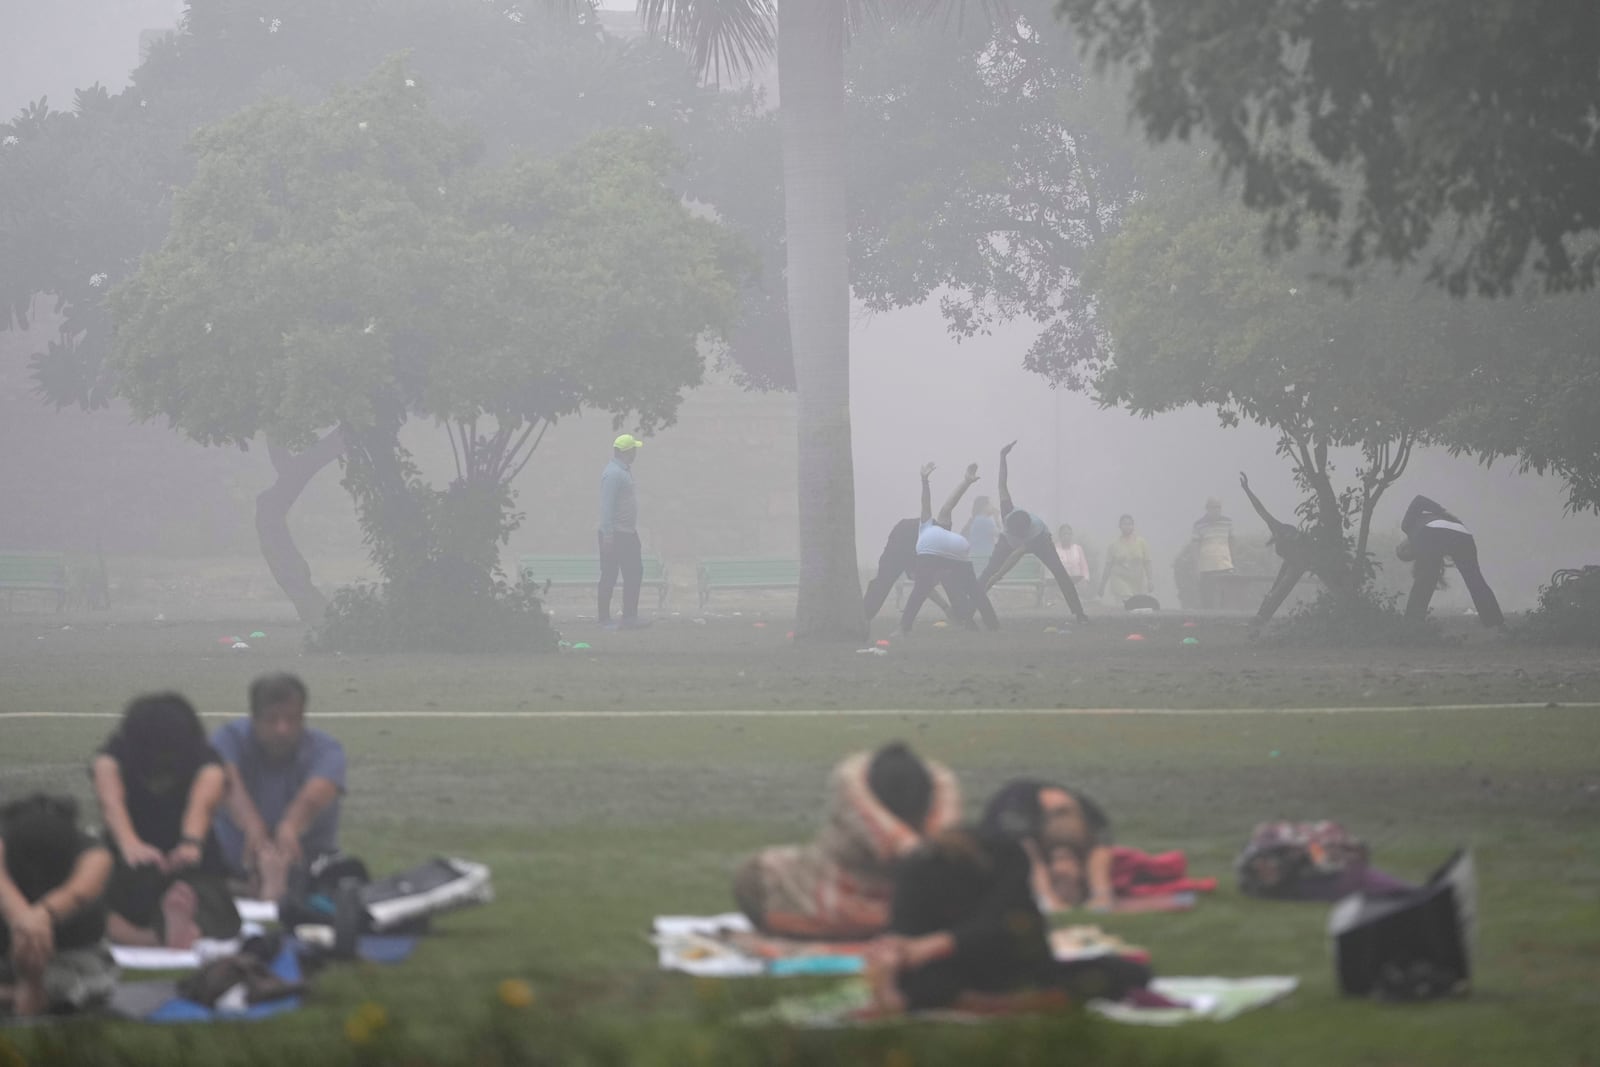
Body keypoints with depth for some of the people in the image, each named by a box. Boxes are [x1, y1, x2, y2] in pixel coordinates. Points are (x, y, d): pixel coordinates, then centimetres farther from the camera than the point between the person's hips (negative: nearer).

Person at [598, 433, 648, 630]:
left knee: (635, 573, 10)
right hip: (615, 534, -10)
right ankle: (605, 619, 2)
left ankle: (629, 617, 14)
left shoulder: (625, 471, 13)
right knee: (609, 577, -3)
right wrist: (608, 536, -25)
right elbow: (606, 505, -22)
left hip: (628, 533, 10)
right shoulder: (613, 473, -17)